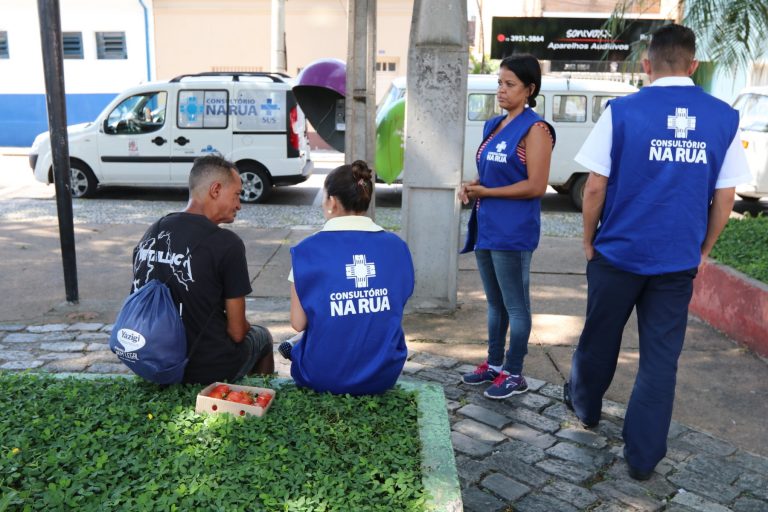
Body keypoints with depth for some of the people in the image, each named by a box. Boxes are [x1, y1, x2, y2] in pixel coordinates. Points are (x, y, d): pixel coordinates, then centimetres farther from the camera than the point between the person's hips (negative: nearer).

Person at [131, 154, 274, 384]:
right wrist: (244, 328, 8)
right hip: (209, 371, -6)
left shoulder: (150, 234, -1)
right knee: (261, 335, 24)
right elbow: (237, 331, -15)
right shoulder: (227, 244, -20)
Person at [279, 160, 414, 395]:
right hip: (384, 374, 3)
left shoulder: (309, 250, -12)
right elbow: (394, 311, 5)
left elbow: (299, 323, -8)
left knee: (293, 343, 28)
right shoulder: (396, 246, -3)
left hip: (325, 376, -3)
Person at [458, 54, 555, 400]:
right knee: (494, 303, 17)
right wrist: (471, 187, 0)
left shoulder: (535, 129, -11)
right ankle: (494, 364, 30)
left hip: (513, 232, -8)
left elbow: (536, 186, -18)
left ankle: (514, 374, 15)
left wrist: (485, 192, -15)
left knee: (515, 305, 3)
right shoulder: (493, 126, 14)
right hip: (486, 228, 8)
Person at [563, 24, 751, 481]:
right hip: (679, 260, 2)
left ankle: (585, 404, 42)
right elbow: (725, 198, 3)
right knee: (662, 357, 10)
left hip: (618, 251, -1)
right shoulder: (724, 118, 0)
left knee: (600, 339, 18)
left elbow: (595, 187, -7)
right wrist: (703, 250, 16)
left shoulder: (623, 111, -8)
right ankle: (644, 455, 18)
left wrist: (589, 240, 6)